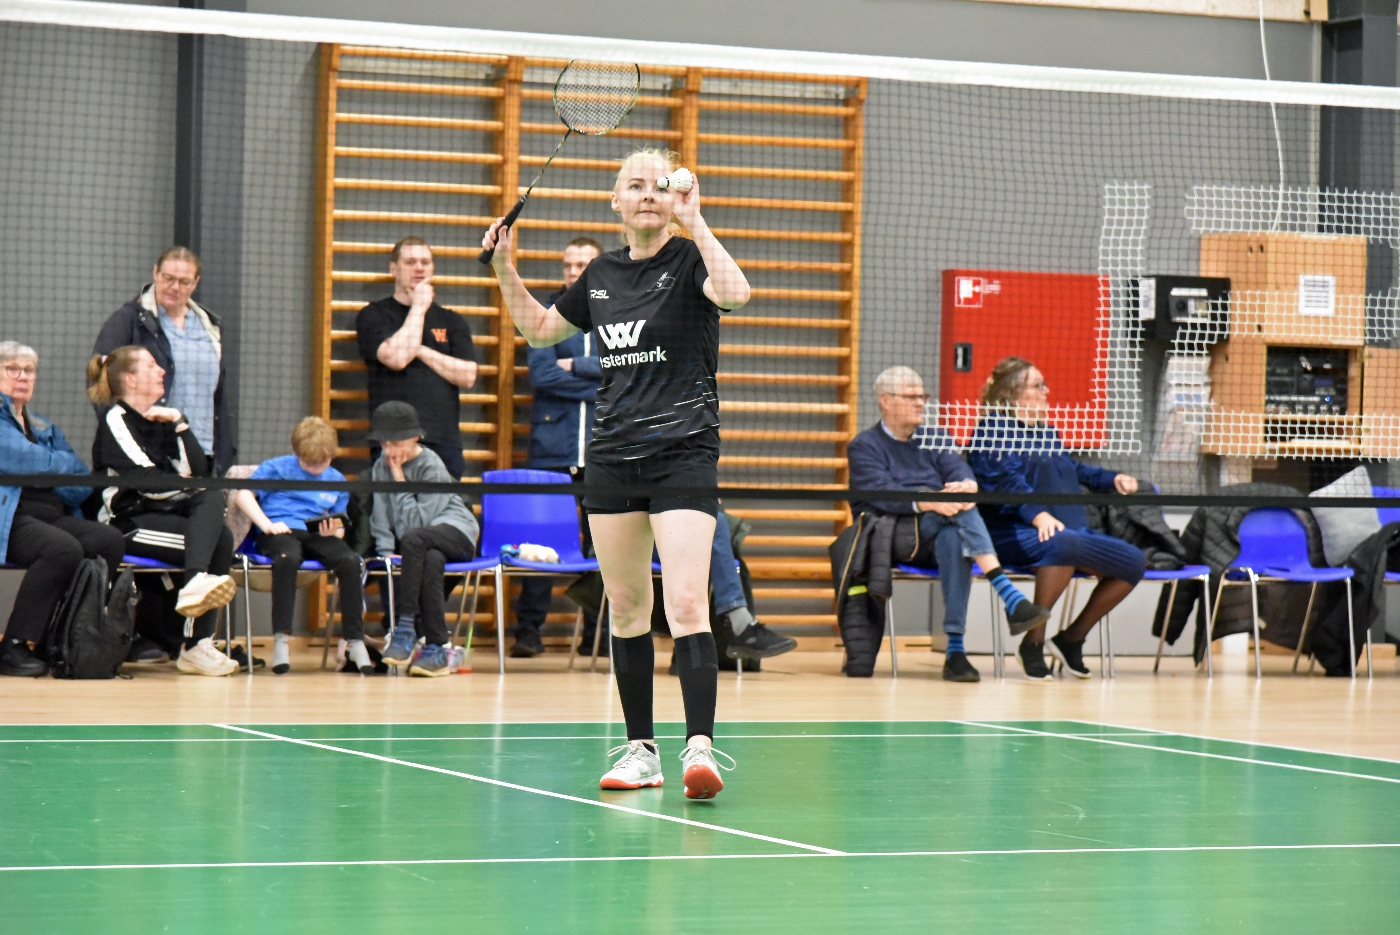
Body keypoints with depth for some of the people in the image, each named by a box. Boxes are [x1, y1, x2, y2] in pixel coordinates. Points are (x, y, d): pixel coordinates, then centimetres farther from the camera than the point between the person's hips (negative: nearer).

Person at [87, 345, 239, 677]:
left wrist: (178, 422, 1)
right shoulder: (115, 421, -2)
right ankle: (196, 646, -33)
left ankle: (196, 584, -36)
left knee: (212, 499, -23)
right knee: (216, 540, -26)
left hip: (164, 511, 7)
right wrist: (186, 486, -1)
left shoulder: (161, 419, 20)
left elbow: (197, 469, 9)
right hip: (128, 521, -7)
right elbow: (145, 481, -13)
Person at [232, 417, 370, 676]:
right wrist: (266, 524, -11)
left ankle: (355, 641, -24)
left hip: (317, 536, 3)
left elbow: (340, 528, 22)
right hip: (281, 531, -3)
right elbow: (242, 494, 2)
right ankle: (281, 639, -39)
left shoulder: (337, 481, 20)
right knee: (287, 558, -41)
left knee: (349, 561, -30)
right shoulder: (276, 468, 10)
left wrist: (334, 531, -4)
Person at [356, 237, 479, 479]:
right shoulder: (373, 316, 7)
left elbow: (468, 377, 5)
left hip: (444, 443, 3)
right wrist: (418, 307, -1)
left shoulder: (452, 322, 18)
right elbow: (396, 358, -12)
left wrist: (420, 351, -3)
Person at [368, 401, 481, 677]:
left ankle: (406, 626, -35)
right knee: (430, 560, -34)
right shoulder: (381, 467, 3)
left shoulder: (431, 466, -14)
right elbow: (380, 517, 0)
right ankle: (438, 649, -35)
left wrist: (400, 481, -17)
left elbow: (416, 522, -19)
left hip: (454, 529, -4)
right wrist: (387, 550, -16)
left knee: (412, 540, -36)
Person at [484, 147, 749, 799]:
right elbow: (540, 330, 28)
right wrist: (505, 267, 17)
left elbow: (735, 292, -27)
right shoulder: (603, 274, 13)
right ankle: (640, 748, 14)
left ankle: (699, 746, -22)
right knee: (626, 606, 8)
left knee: (686, 604, -16)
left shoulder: (689, 259, -4)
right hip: (611, 453, 6)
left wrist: (693, 220, -25)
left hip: (682, 451, -6)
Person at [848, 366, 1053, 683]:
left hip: (936, 540, 4)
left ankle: (956, 650, -41)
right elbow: (881, 493, -12)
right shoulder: (864, 447, 7)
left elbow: (957, 467, 1)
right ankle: (1011, 600, -44)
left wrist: (967, 484, -25)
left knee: (954, 538, -36)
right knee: (960, 509, -30)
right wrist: (928, 503, -30)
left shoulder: (936, 440, 23)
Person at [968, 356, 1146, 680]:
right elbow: (1007, 482, -19)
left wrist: (1113, 479, 24)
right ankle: (1033, 641, -31)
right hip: (1015, 533, -9)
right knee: (1062, 544, -42)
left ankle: (1072, 638, 7)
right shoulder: (993, 431, -3)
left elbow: (1073, 470, 39)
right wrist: (1038, 515, -36)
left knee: (1133, 561, -5)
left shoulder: (1046, 433, 24)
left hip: (1074, 529, 9)